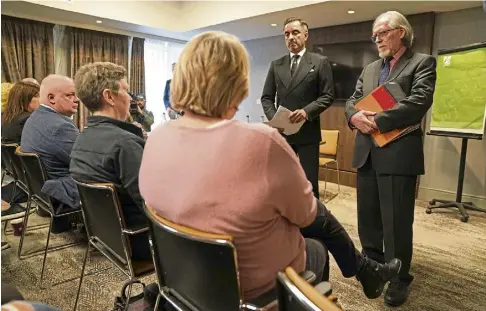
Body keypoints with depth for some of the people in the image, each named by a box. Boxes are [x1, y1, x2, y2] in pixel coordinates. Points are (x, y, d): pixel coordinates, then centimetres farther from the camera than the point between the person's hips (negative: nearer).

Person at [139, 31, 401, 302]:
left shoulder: (156, 140, -14)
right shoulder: (262, 143, -36)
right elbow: (305, 213, -17)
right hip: (258, 284, -5)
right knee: (319, 216, 24)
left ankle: (365, 271, 49)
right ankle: (368, 272, 51)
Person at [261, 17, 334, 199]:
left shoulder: (320, 62, 4)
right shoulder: (276, 65, 13)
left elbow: (328, 95, -1)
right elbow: (266, 97, 11)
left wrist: (307, 111, -18)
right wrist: (274, 118, -8)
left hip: (308, 132, -3)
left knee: (309, 182, 5)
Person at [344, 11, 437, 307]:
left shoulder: (422, 63, 1)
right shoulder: (370, 69, 19)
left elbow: (419, 102, -15)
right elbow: (352, 100, 13)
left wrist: (378, 121, -19)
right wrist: (355, 115, -11)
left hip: (398, 153, -6)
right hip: (367, 153, 6)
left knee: (396, 219, 2)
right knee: (367, 214, 15)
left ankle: (399, 277, 20)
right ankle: (372, 262, 36)